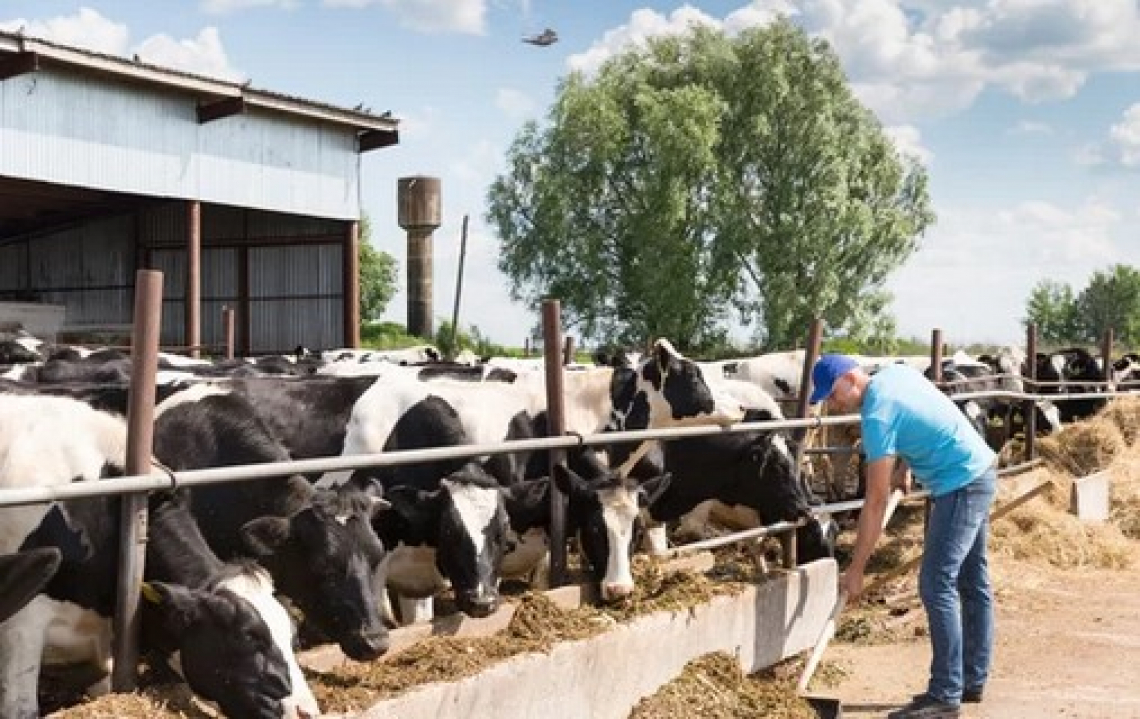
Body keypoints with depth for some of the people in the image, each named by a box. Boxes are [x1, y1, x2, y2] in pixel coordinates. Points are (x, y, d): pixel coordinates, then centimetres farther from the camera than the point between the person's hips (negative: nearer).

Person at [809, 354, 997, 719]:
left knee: (936, 586, -10)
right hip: (980, 470, 10)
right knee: (973, 582, 14)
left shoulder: (877, 416, -20)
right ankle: (972, 680, 23)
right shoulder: (895, 372, 4)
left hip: (961, 485, -10)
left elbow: (876, 501, -20)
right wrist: (900, 461, 18)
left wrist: (855, 570, -16)